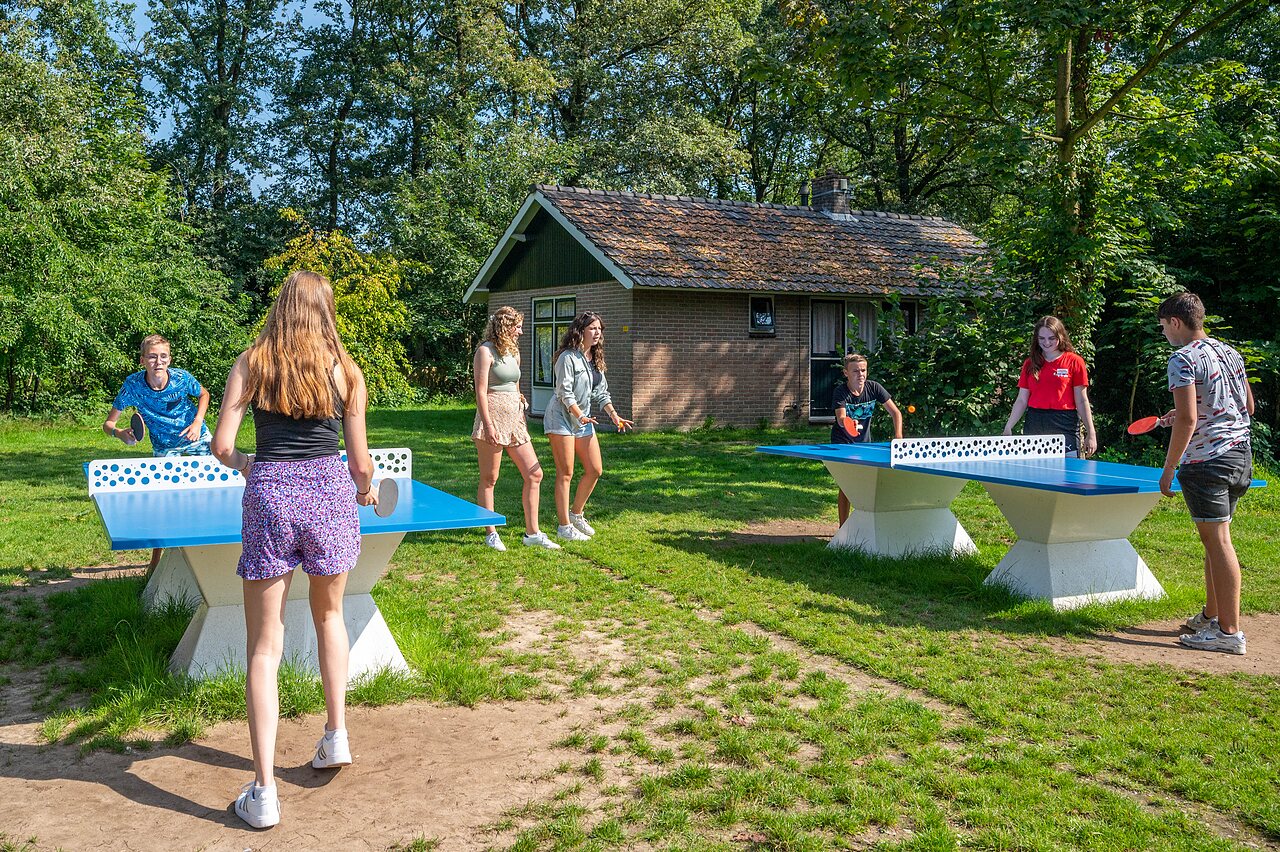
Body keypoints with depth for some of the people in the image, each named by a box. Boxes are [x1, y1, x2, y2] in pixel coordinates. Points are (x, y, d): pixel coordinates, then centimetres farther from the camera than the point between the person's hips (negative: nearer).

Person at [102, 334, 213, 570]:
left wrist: (198, 422, -16)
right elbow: (108, 423, -20)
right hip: (164, 448, -1)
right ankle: (156, 557, 13)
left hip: (196, 438, 1)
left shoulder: (181, 378, -25)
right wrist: (120, 433, -42)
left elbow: (203, 394, -1)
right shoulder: (132, 385, -26)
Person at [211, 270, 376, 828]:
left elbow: (221, 446, -2)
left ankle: (263, 792, 5)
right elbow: (360, 461, 5)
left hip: (270, 495, -1)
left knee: (264, 648, 5)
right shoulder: (344, 370, 4)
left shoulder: (250, 363, 3)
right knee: (329, 616, 27)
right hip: (330, 492, 1)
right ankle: (336, 735, 29)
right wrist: (367, 490, 27)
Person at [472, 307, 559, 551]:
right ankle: (491, 534, 10)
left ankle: (532, 533, 11)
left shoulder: (513, 352, 16)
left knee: (534, 474, 4)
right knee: (489, 479, 2)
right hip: (494, 419, -8)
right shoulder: (485, 351, -7)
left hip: (514, 420, 8)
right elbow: (481, 391, -13)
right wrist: (488, 425, -19)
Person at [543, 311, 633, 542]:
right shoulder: (568, 357, -14)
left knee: (595, 470, 7)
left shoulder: (595, 359, 11)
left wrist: (614, 415, 0)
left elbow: (601, 392, 13)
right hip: (561, 418, -8)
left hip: (583, 420, 8)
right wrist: (580, 416, -31)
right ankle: (564, 527, 3)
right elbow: (565, 393, -20)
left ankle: (576, 514, 25)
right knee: (565, 473, -4)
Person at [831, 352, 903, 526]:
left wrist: (898, 436, -21)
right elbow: (841, 419, -35)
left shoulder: (874, 388, -12)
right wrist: (848, 423, -59)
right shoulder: (840, 392, -20)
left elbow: (895, 412, -7)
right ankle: (843, 528, -1)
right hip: (842, 442, -4)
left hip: (864, 442, 4)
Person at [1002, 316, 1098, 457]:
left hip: (1065, 428, -3)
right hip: (1034, 426, 3)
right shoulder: (1029, 364, 10)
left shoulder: (1074, 362, 1)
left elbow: (1081, 401, 0)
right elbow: (1021, 400, 11)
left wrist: (1091, 434, -4)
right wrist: (1008, 428, 3)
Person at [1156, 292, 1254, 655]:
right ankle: (1211, 616, 27)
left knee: (1217, 541, -6)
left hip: (1206, 461, -9)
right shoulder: (1231, 353, 14)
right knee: (1216, 539, 18)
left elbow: (1188, 421, -20)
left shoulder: (1183, 359, -13)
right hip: (1240, 453, 9)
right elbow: (1248, 407, 22)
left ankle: (1230, 632, -3)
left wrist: (1168, 468, -13)